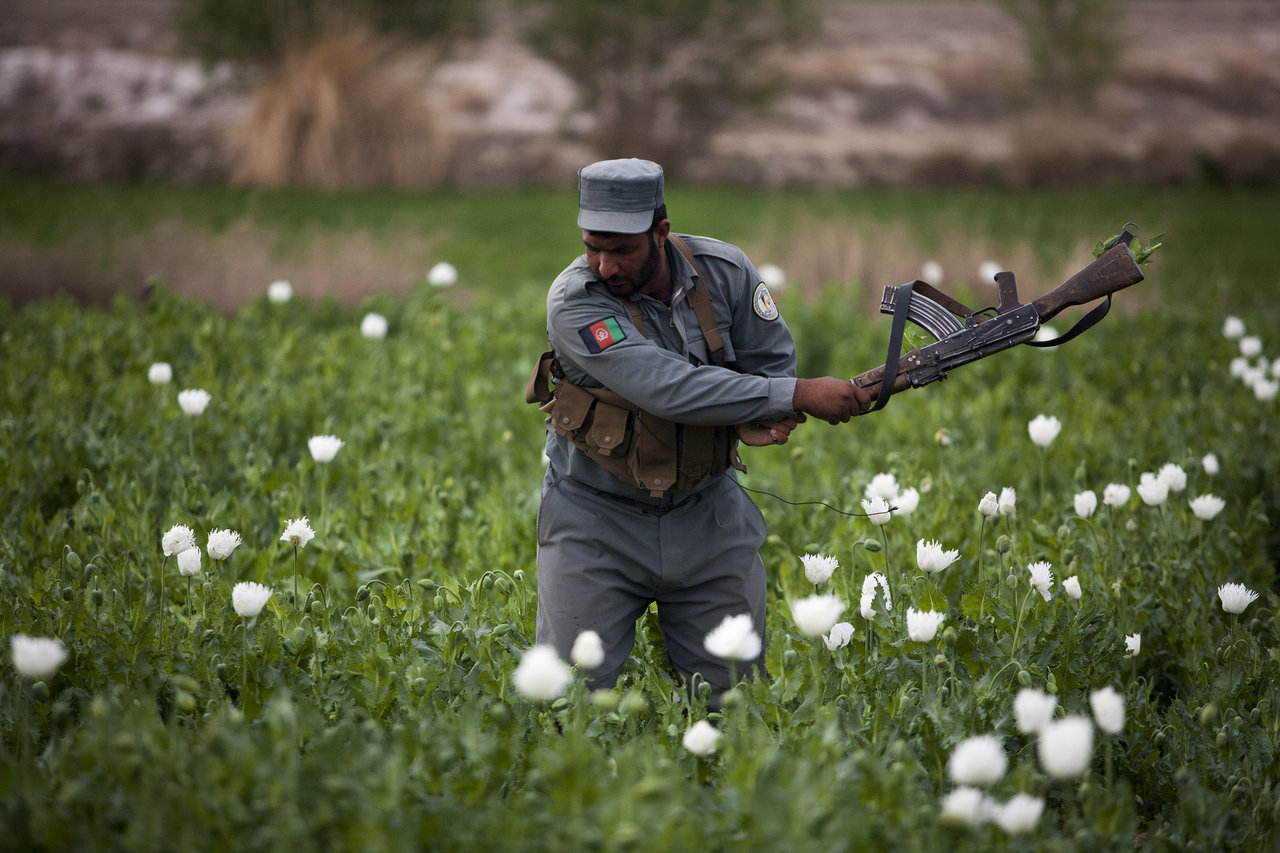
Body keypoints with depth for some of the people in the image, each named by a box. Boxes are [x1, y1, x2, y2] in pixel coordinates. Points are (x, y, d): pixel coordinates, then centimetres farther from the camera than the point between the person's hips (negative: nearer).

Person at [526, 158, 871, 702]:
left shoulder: (725, 272, -8)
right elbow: (666, 388, -32)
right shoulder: (575, 302, -21)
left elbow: (773, 365, 5)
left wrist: (771, 417, -20)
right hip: (597, 518, -3)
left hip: (705, 512, 3)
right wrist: (800, 395, -35)